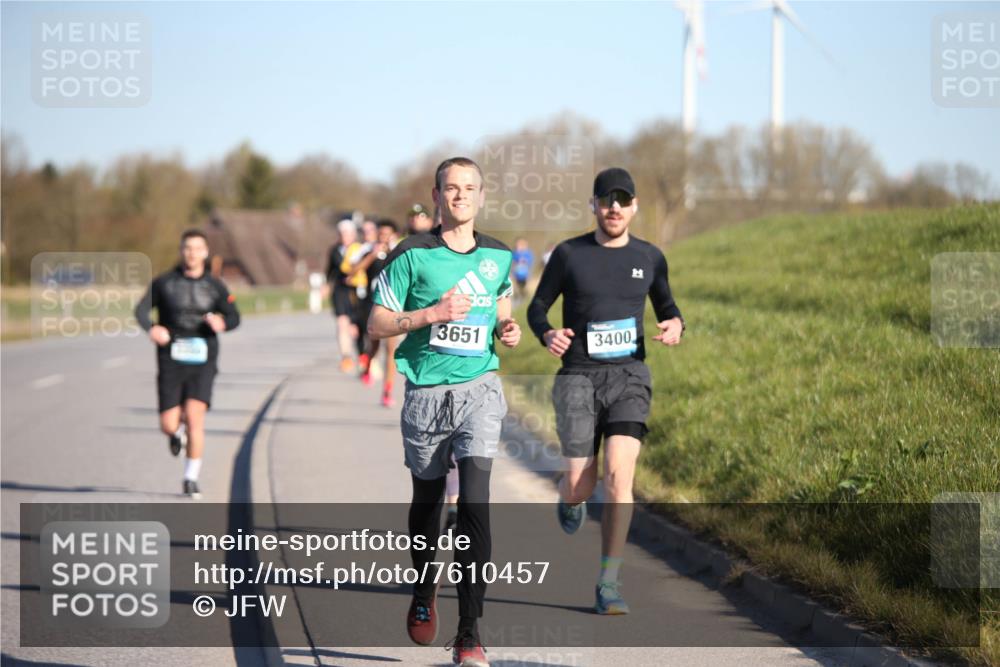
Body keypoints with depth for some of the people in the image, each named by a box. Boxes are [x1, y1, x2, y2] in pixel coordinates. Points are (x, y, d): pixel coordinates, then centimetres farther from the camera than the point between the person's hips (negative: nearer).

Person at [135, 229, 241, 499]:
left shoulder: (214, 286, 5)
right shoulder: (164, 282, 3)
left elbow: (234, 317, 7)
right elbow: (142, 309, 4)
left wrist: (222, 323, -17)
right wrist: (152, 328, -18)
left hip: (202, 363, 0)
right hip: (171, 360, 0)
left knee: (195, 416, -17)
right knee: (168, 425, -2)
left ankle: (191, 479, -5)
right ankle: (178, 433, 39)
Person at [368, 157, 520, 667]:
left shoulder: (498, 257, 7)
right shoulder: (412, 255, -4)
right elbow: (376, 324, -3)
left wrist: (506, 329, 4)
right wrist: (432, 313, -16)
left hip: (480, 388, 1)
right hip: (426, 392, -1)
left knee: (475, 503, -14)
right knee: (427, 501, 13)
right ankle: (423, 595, 43)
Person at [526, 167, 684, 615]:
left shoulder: (649, 258, 7)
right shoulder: (568, 255, 1)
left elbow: (666, 306, 22)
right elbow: (537, 308, 7)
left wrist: (675, 326, -3)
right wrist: (548, 335, -16)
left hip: (629, 376, 1)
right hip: (579, 376, -1)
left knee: (619, 477, -17)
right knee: (580, 487, -5)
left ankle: (608, 586, -10)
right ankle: (569, 498, 37)